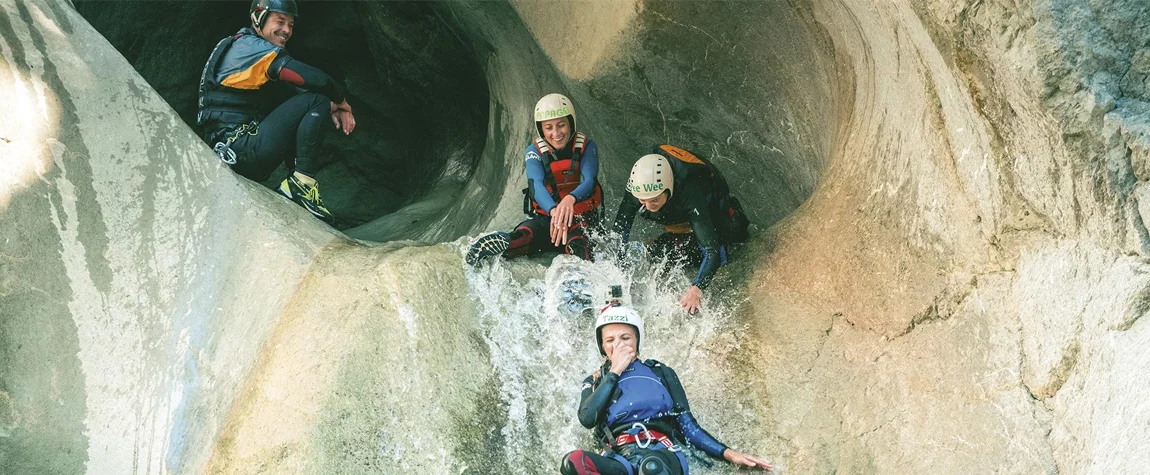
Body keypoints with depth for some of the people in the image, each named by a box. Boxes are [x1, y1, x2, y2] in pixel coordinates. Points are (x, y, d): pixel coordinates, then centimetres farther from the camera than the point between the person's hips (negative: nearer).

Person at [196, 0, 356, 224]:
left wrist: (333, 109, 8)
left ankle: (296, 187, 12)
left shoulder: (238, 46, 22)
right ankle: (301, 182, -13)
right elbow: (316, 79, -17)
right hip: (243, 152, -10)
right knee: (317, 99, -11)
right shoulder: (254, 47, -8)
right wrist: (341, 101, 2)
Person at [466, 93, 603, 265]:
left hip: (582, 218, -2)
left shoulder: (587, 147, -5)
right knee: (522, 237, -33)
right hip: (545, 217, 2)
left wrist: (571, 199, -47)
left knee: (577, 245, -39)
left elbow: (589, 182, -20)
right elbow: (536, 185, -23)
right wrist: (554, 212, -46)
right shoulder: (535, 151, -5)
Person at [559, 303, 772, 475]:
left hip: (663, 453, 1)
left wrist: (728, 453, 7)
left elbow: (687, 426, 21)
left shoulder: (661, 373, 26)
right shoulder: (595, 382, 26)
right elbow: (587, 418, 3)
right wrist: (615, 372, 8)